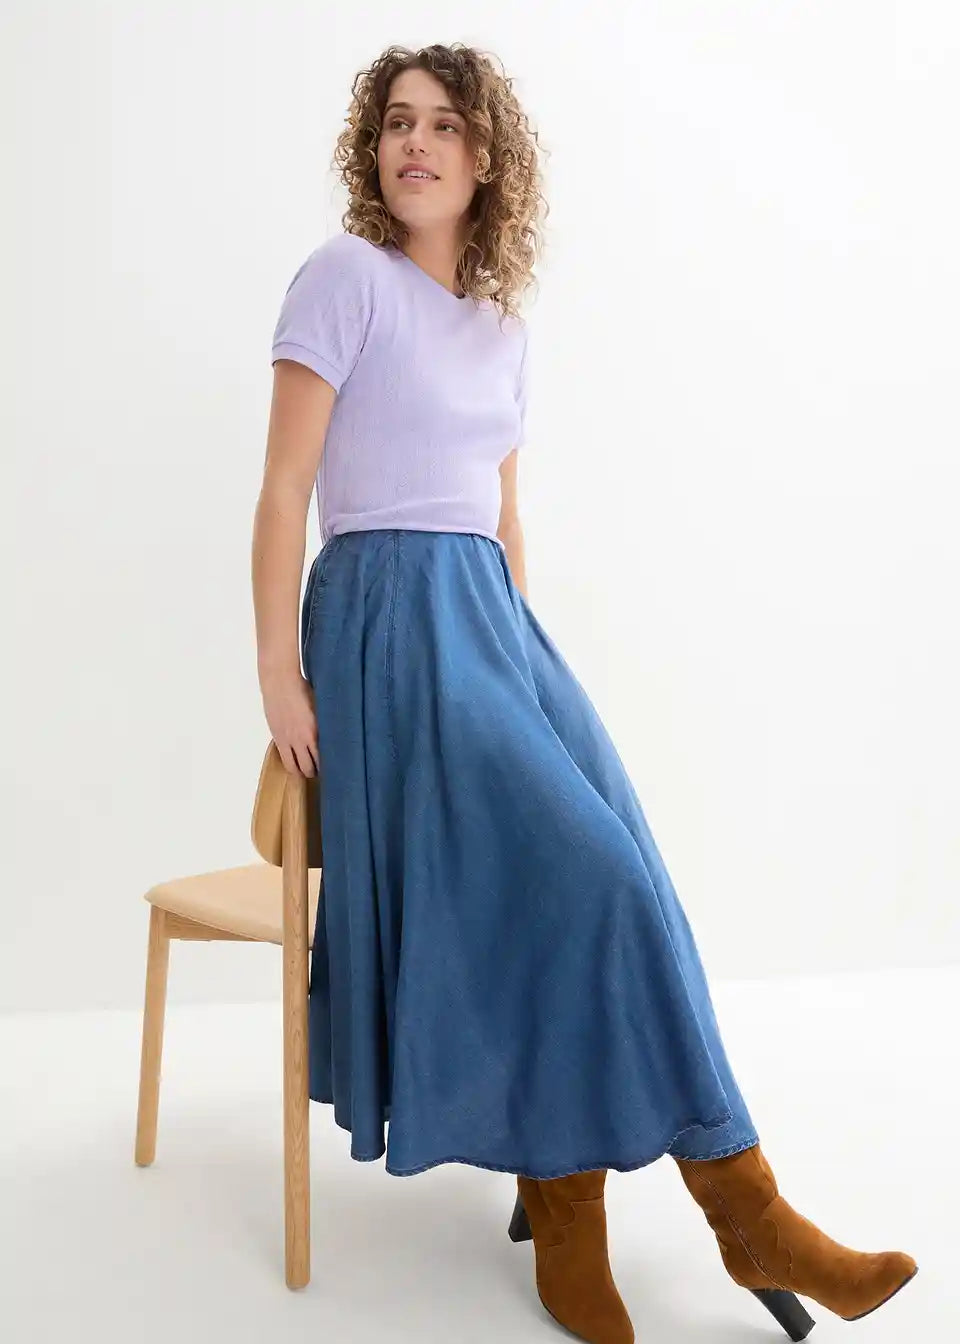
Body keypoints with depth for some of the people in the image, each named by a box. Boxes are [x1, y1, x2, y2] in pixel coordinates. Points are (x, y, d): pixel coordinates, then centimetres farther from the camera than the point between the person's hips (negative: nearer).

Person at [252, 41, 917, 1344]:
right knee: (575, 879, -16)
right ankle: (741, 1206, -4)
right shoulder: (346, 275, -1)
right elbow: (284, 493, -7)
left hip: (492, 616, 7)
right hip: (386, 616, -6)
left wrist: (520, 650, 15)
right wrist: (280, 677, -12)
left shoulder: (503, 328, 18)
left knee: (599, 886, -12)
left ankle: (563, 1196, 0)